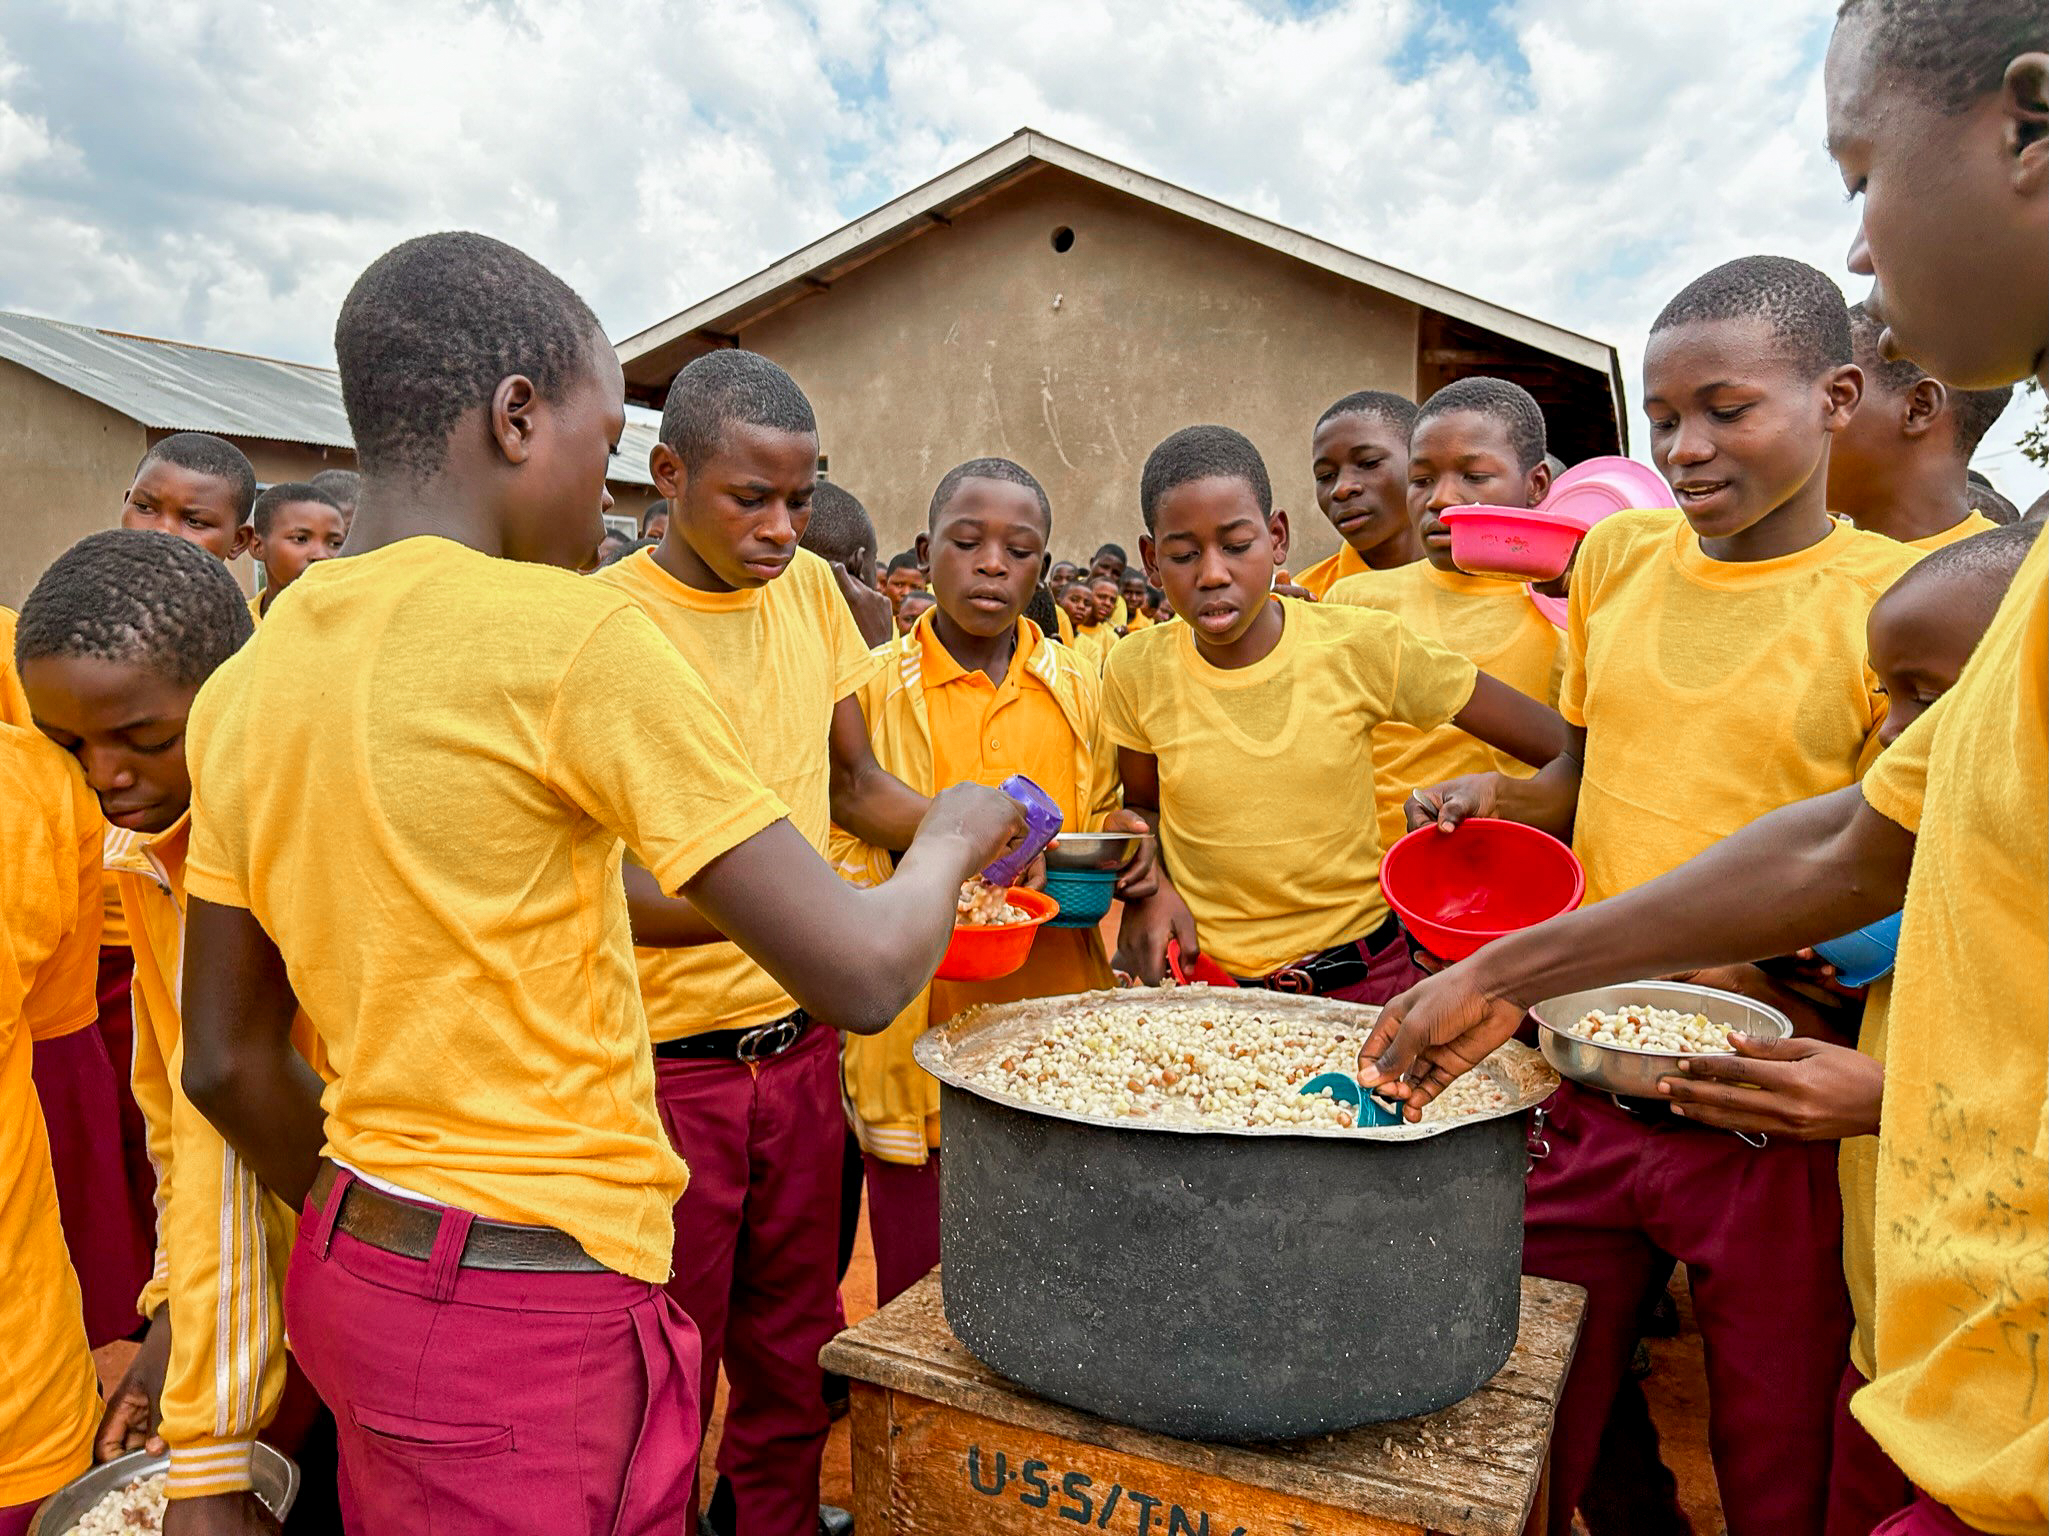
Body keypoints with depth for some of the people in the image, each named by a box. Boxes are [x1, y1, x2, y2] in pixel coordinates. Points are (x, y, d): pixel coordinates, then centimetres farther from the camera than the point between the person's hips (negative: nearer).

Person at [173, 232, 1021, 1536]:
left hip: (355, 1271, 8)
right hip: (534, 1317, -7)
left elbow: (231, 1063, 9)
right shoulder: (573, 633, -19)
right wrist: (955, 838, 0)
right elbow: (862, 974, -19)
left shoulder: (242, 688, 3)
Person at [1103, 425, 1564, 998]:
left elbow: (1561, 747, -1)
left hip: (1360, 976, -1)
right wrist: (1150, 889, -4)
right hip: (1204, 980, 2)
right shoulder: (1136, 671, -5)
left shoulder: (1361, 647, -9)